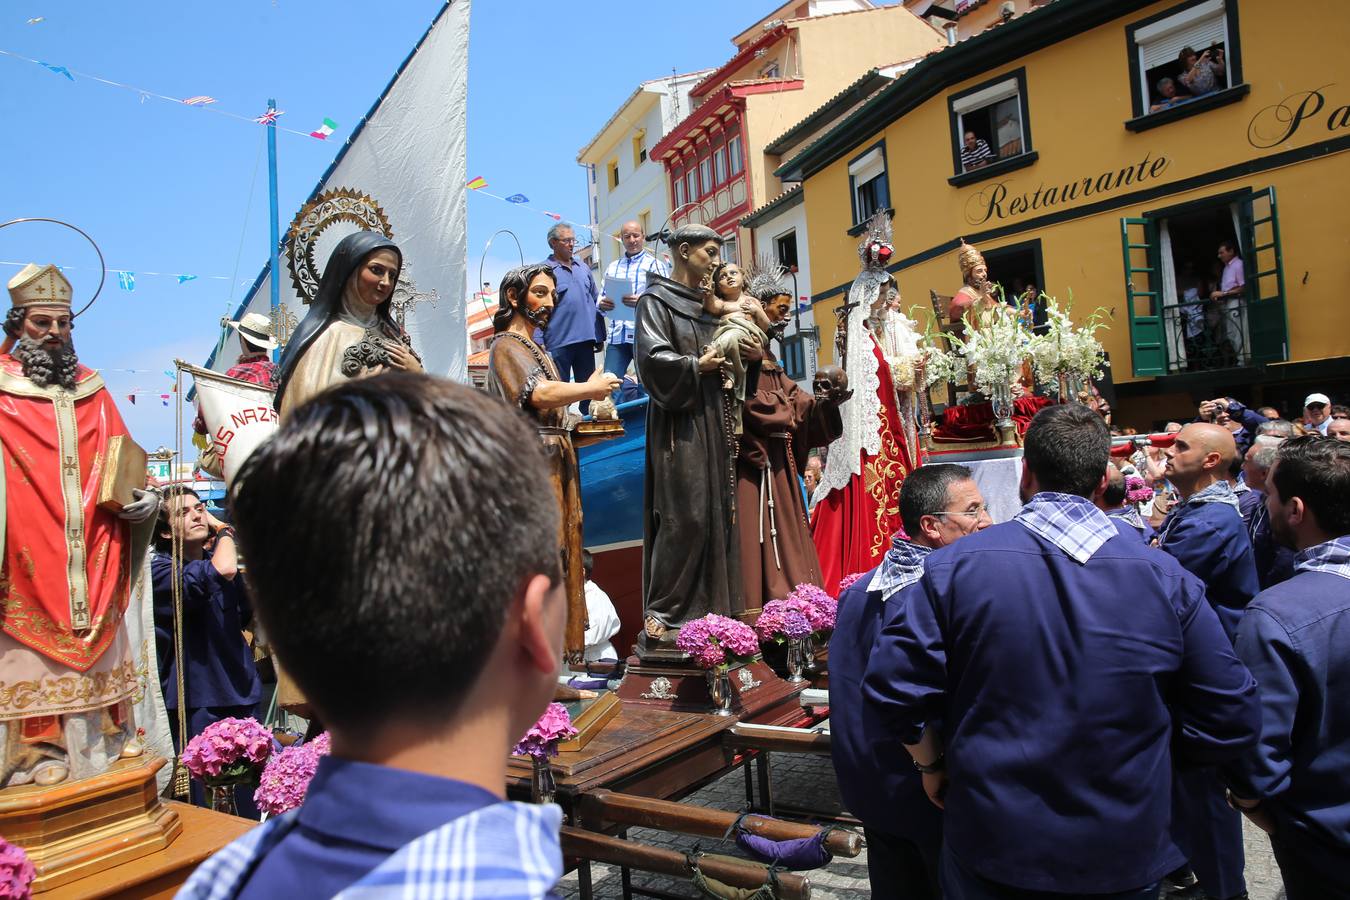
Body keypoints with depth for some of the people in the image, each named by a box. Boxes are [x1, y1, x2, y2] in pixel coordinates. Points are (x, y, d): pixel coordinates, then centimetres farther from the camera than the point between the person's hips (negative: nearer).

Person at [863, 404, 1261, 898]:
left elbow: (894, 686, -15)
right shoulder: (1167, 578, -9)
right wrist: (1135, 756, 10)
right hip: (1125, 857, 1)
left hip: (992, 850, -1)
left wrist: (932, 765, 3)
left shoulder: (955, 565, -14)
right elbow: (1233, 721, -5)